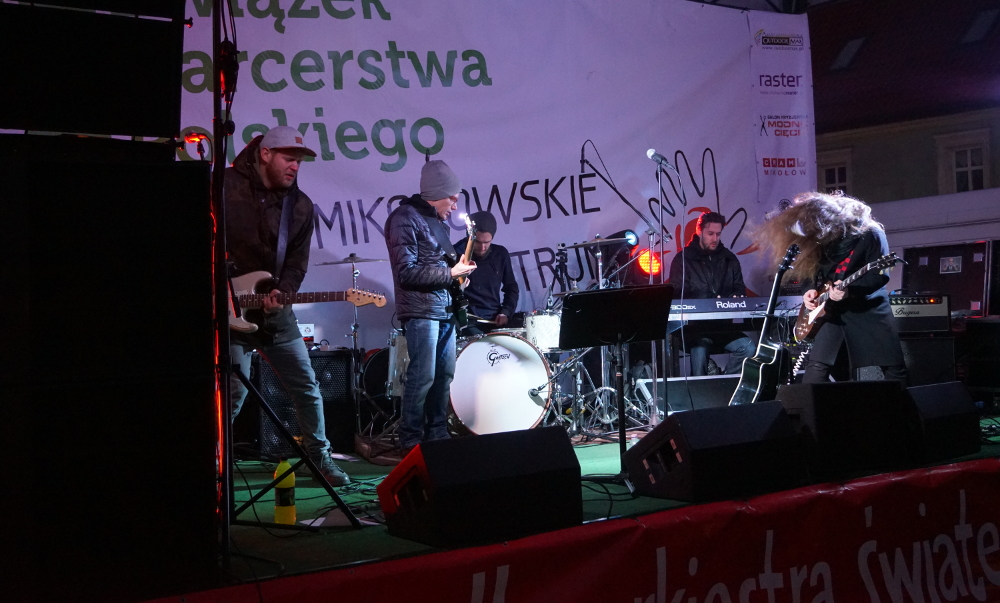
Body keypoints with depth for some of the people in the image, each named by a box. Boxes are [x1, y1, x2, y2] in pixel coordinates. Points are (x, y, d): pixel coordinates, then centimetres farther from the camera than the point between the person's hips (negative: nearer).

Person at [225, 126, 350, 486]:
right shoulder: (226, 186, -5)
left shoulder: (301, 207, 6)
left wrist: (282, 292, -15)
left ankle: (319, 456, 21)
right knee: (234, 391, -8)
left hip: (273, 308, 5)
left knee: (306, 386, 6)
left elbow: (297, 262, 4)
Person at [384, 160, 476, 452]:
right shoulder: (405, 218, -10)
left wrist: (460, 264, 7)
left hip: (445, 309, 9)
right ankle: (410, 443, -2)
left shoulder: (437, 220, 17)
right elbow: (407, 272, -18)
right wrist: (450, 273, -14)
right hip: (421, 310, -9)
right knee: (423, 376, -9)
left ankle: (437, 436, 19)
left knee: (445, 375, 10)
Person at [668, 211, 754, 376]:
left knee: (748, 347, -22)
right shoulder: (683, 259, 3)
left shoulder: (729, 258, 16)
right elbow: (678, 295, -6)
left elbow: (739, 288, 18)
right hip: (694, 325, -4)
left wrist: (736, 297, -8)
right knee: (700, 350, -32)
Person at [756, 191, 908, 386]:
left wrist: (849, 289, -30)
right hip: (831, 309, 4)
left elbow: (880, 274, -17)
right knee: (816, 366, -5)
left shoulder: (870, 234, -14)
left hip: (868, 307, -4)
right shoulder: (817, 241, 2)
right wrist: (809, 290, -9)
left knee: (894, 368, 0)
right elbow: (809, 270, 12)